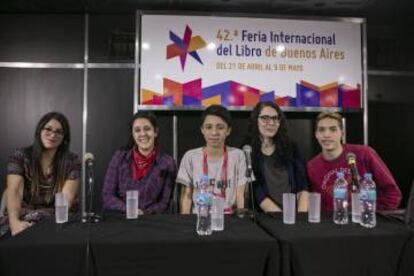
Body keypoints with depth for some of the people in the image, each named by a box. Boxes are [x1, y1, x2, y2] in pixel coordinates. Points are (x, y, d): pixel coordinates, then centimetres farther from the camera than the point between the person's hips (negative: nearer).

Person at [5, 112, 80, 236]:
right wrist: (14, 221, -34)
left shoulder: (72, 161, -2)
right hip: (25, 218, 0)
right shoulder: (20, 156, -1)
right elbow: (14, 192, -15)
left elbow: (67, 198, -13)